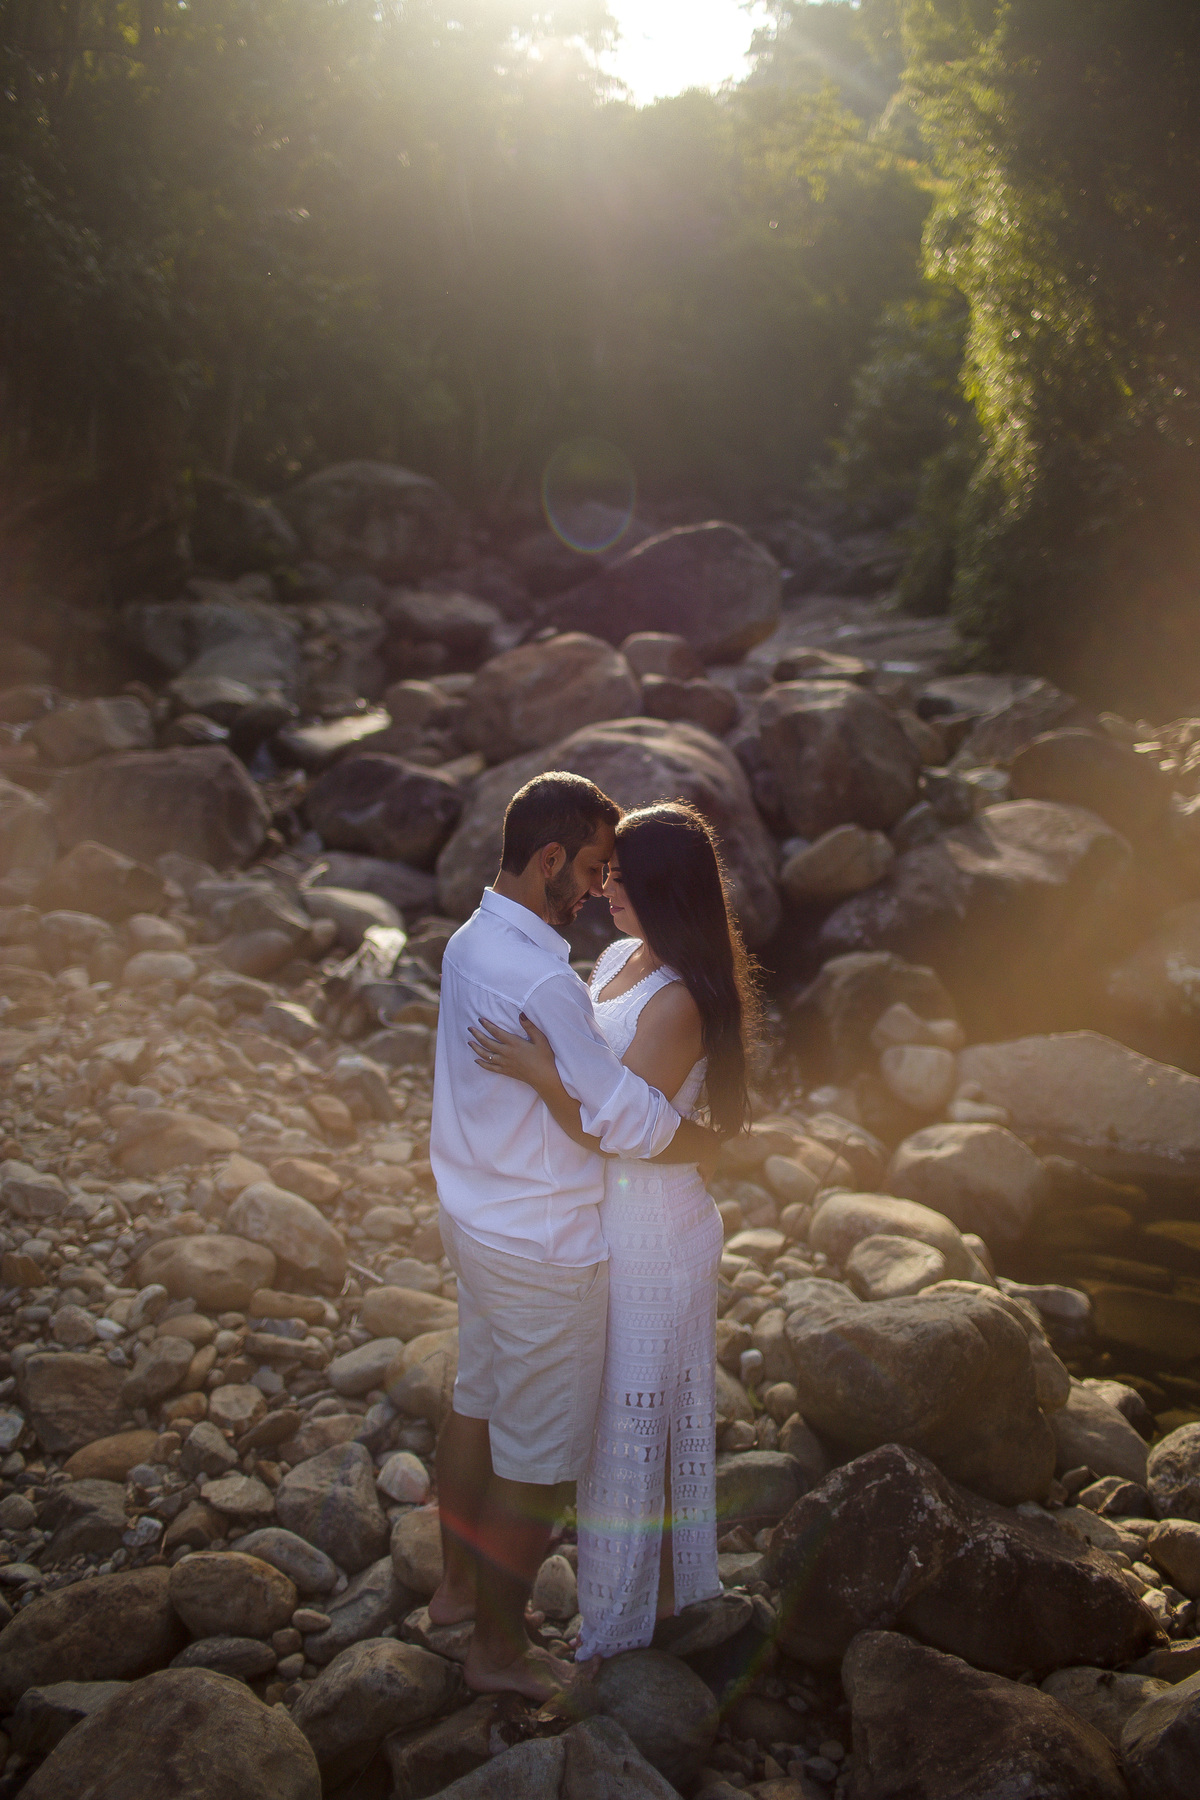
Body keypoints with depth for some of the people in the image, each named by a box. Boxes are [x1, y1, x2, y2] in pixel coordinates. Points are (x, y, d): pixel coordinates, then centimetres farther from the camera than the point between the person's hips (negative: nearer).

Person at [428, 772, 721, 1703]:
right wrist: (716, 1142, -9)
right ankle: (499, 1646, 26)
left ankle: (459, 1585, 45)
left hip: (480, 1221, 10)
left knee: (478, 1408, 25)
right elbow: (628, 1119, -27)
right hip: (543, 1251, -10)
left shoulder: (472, 942, 2)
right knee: (538, 1460, 8)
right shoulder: (542, 982, -29)